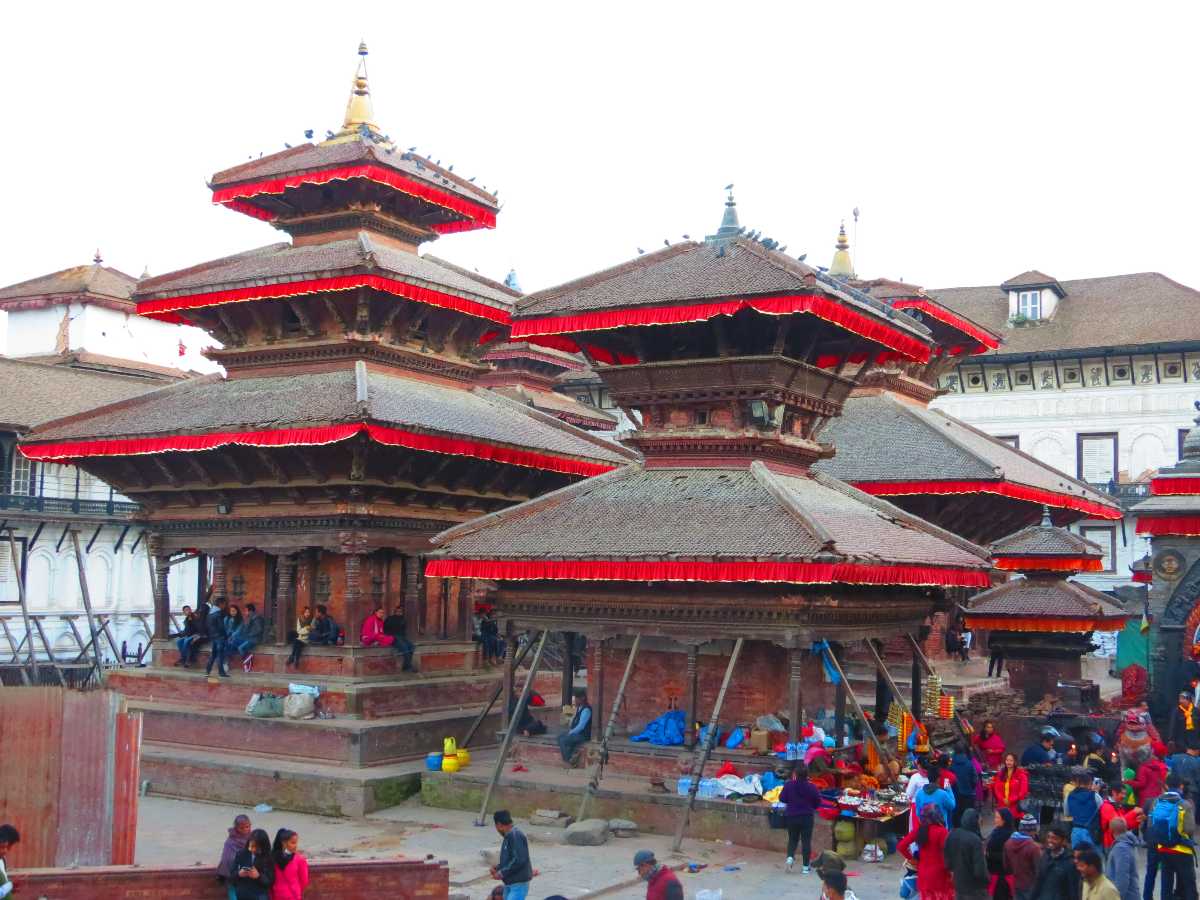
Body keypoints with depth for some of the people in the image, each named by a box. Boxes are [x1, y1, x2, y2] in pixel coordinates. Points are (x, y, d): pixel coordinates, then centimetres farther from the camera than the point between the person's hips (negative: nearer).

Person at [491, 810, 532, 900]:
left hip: (519, 884, -10)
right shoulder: (509, 836, 13)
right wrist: (498, 867, 7)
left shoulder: (515, 836, -19)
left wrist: (502, 873, -18)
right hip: (510, 883, 10)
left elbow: (519, 860, -26)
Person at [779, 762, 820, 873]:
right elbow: (818, 801, -4)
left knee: (792, 839, 17)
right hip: (807, 817, -1)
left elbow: (782, 798, -3)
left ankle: (790, 857, -8)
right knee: (806, 841, 7)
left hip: (791, 816, 1)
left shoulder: (789, 785, -12)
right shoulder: (811, 787, -13)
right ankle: (805, 866, 8)